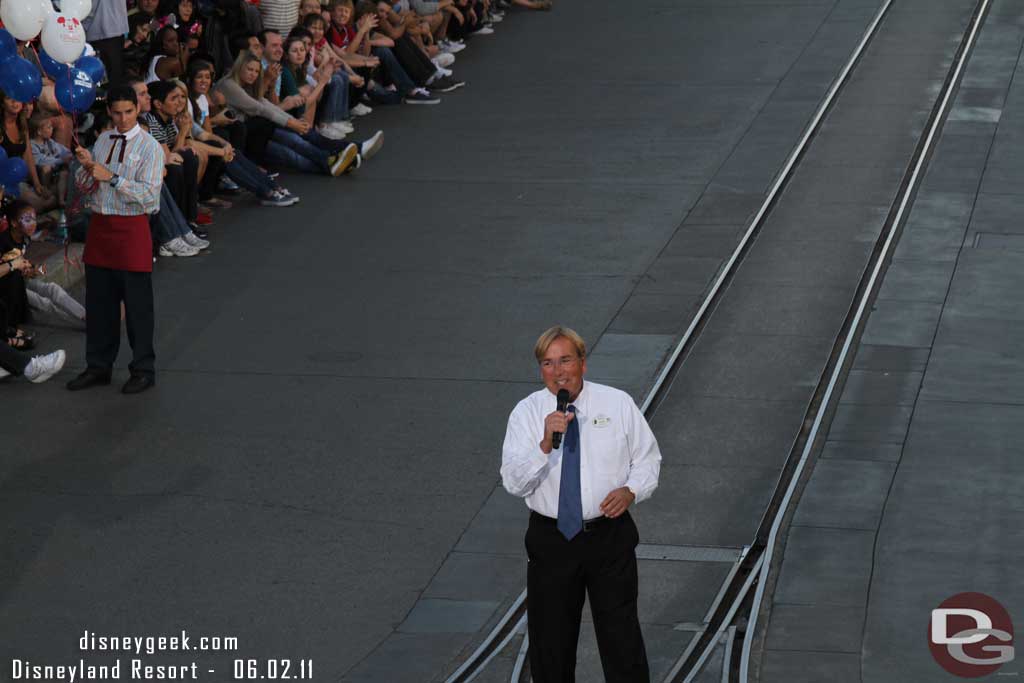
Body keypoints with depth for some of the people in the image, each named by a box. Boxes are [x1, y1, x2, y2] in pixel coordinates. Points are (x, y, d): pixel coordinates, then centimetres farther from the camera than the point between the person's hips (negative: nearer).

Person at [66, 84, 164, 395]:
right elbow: (86, 186, 15)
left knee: (137, 302, 0)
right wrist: (87, 167, -6)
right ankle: (99, 366, 24)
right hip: (100, 225, 6)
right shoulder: (102, 141, 10)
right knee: (98, 300, 12)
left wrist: (112, 177, -23)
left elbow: (148, 193, -17)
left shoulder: (149, 147, -9)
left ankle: (143, 369, 11)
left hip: (131, 228, -6)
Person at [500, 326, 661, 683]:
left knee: (622, 637, 5)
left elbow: (648, 458, 9)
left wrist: (631, 490, -11)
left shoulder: (618, 404, -2)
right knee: (550, 642, 11)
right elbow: (513, 482, -15)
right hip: (551, 542, 0)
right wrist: (546, 443, -31)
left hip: (609, 536, 0)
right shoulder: (526, 412, -5)